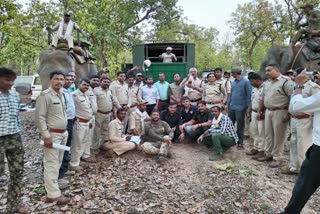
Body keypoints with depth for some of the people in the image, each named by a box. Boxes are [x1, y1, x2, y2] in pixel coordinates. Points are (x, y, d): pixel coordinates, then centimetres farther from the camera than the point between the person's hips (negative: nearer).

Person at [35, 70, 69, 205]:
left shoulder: (61, 95, 12)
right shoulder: (45, 95, -13)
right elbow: (39, 117, -17)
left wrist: (65, 131, 14)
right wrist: (46, 136, -20)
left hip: (63, 133, 9)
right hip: (52, 134, -8)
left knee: (58, 162, 15)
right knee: (51, 164, -3)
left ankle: (52, 186, 29)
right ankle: (54, 194, 3)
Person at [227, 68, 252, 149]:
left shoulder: (245, 82, -8)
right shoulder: (233, 82, 12)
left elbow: (249, 95, -9)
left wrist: (247, 106, -11)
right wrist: (228, 104, 12)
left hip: (240, 108, -6)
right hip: (231, 107, 6)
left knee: (240, 126, 3)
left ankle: (240, 143, 15)